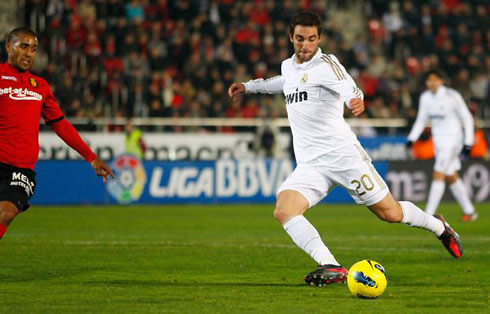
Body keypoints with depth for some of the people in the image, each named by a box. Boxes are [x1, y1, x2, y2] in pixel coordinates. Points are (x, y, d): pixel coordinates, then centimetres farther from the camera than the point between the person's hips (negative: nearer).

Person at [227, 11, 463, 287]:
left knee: (390, 213, -2)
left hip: (342, 153, -6)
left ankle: (439, 228, 29)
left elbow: (347, 87, -29)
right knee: (283, 210, -22)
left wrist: (356, 100, -51)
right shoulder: (288, 67, 14)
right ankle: (332, 268, -29)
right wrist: (248, 86, 42)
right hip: (310, 165, 6)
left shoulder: (326, 64, -8)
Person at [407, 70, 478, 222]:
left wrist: (468, 142, -9)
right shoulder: (425, 97, 4)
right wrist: (412, 138, -2)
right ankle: (469, 211, 23)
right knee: (451, 178, 11)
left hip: (452, 139, -7)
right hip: (438, 140, 7)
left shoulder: (452, 96, -13)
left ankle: (429, 214, -15)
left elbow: (467, 118, -7)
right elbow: (421, 120, 12)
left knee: (438, 175, -14)